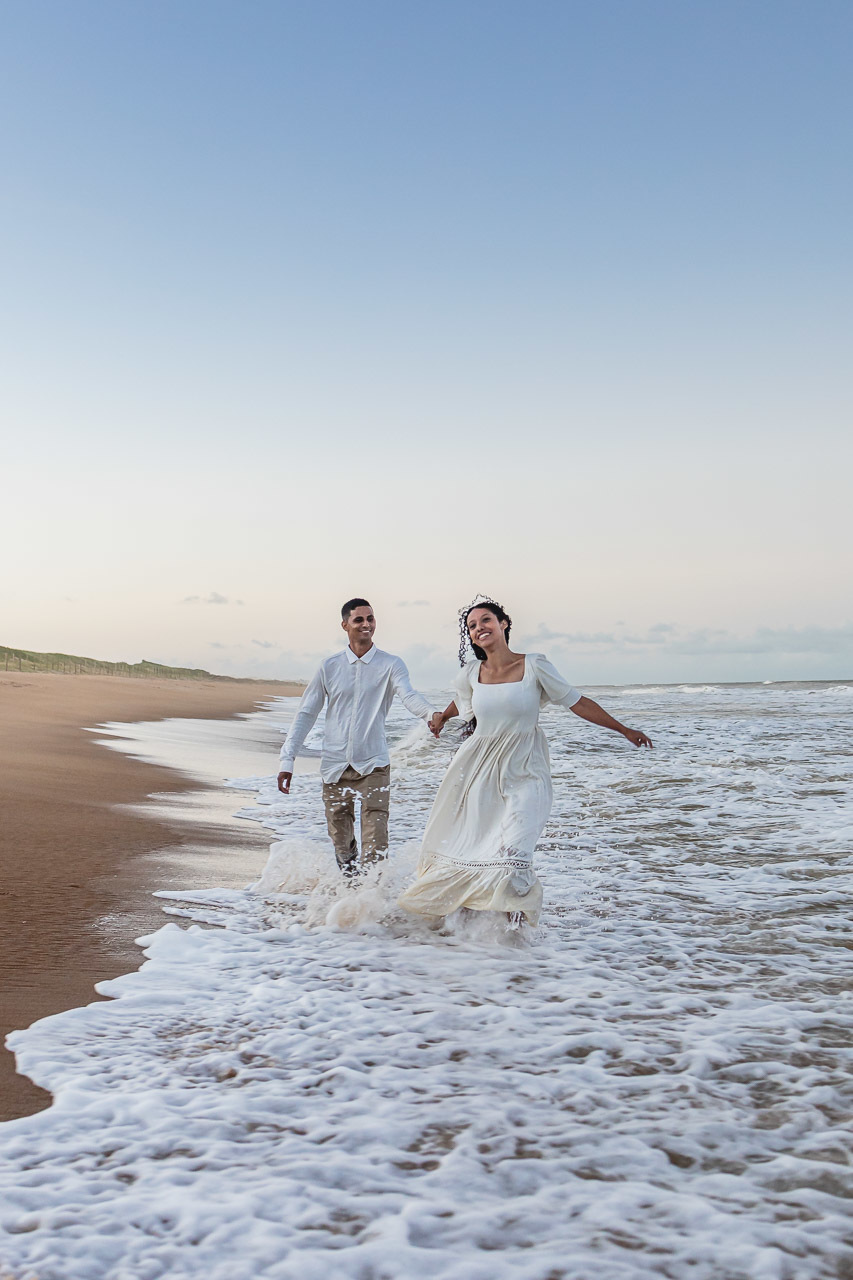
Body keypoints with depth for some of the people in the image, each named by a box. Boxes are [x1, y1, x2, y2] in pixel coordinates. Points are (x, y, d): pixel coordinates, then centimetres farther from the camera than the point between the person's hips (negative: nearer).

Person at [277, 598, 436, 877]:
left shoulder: (390, 665, 0)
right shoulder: (330, 667, 5)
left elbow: (408, 696, -19)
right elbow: (306, 714, 8)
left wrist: (432, 713, -42)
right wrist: (287, 760, 2)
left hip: (373, 765, -2)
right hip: (335, 767, 2)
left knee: (376, 846, -12)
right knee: (341, 844, 10)